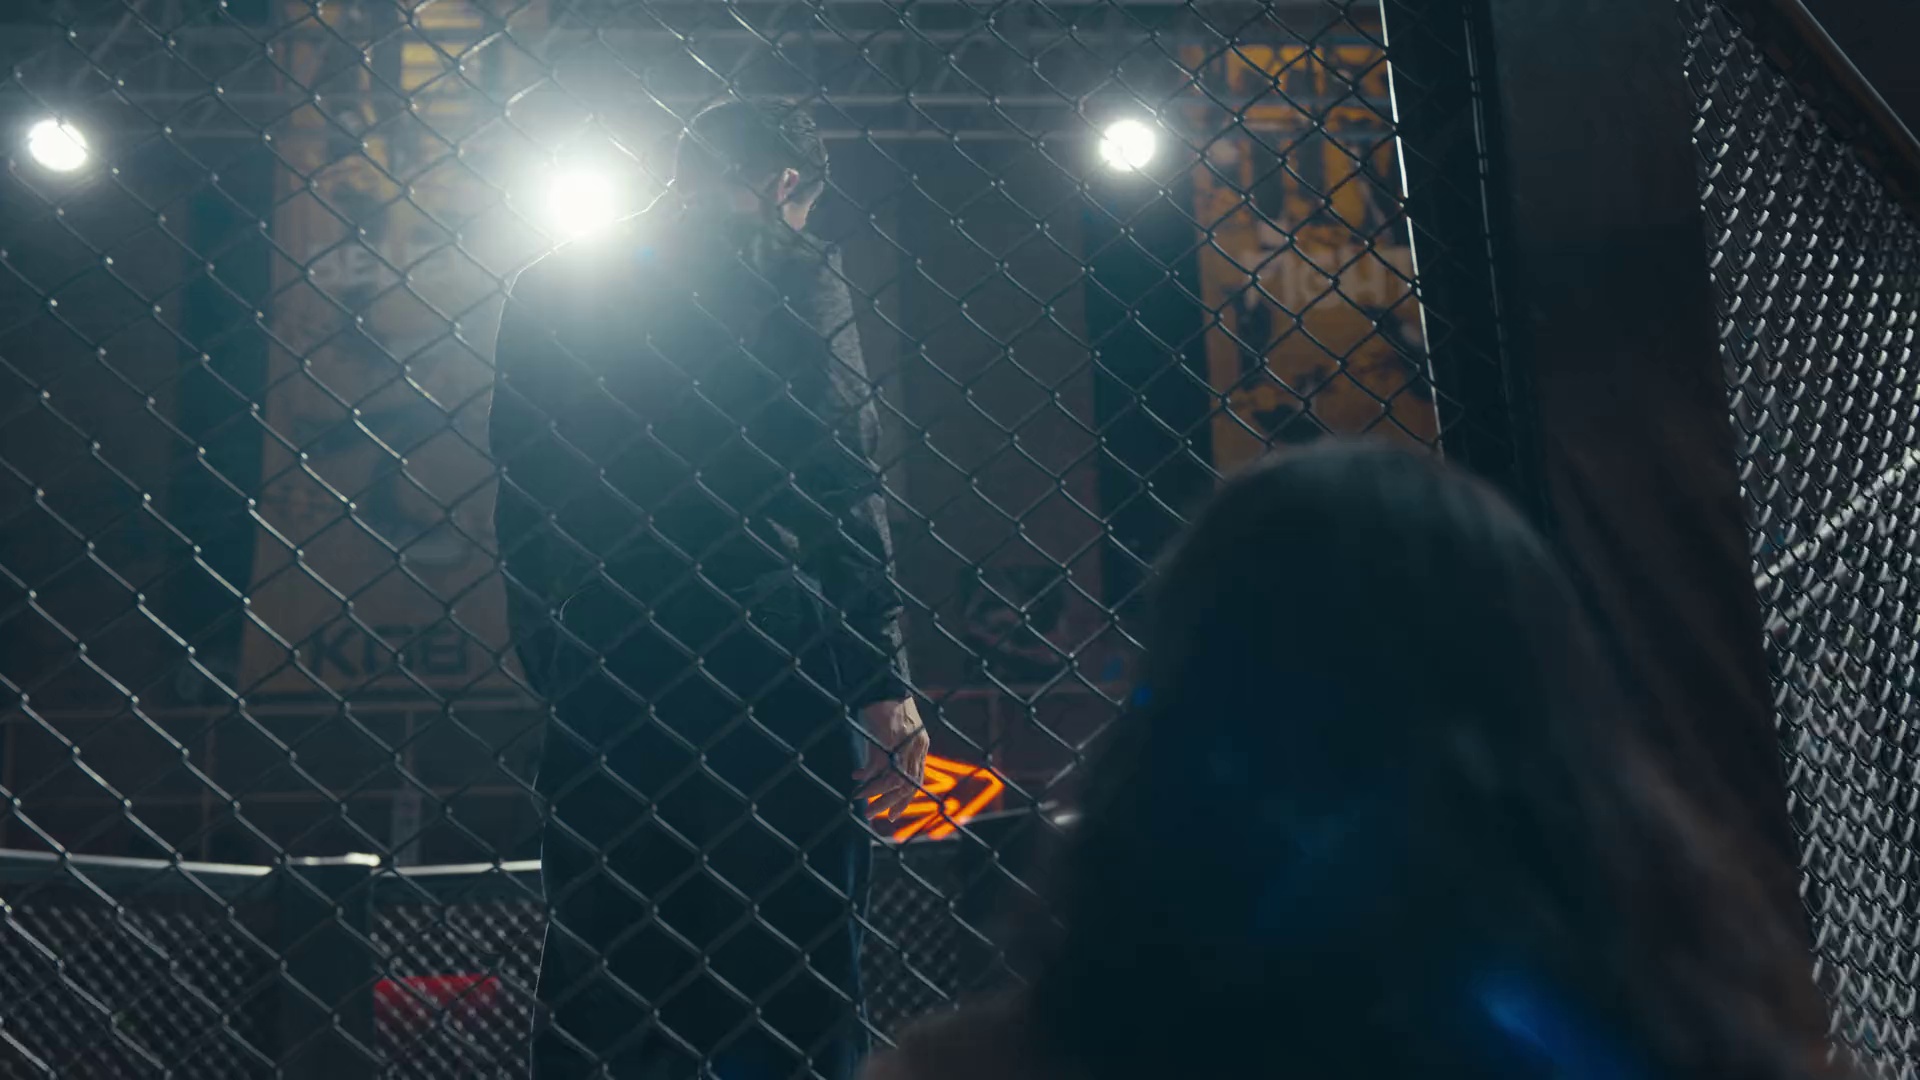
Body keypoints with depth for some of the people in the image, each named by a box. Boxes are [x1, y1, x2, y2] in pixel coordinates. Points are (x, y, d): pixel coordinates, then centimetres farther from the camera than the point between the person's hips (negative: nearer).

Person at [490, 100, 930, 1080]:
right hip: (764, 665, -4)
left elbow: (519, 501, 13)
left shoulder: (546, 290, 14)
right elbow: (843, 490, -7)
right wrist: (884, 682, -7)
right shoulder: (793, 275, 0)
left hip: (598, 678, 5)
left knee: (599, 984, 10)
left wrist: (550, 671, 17)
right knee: (791, 992, 1)